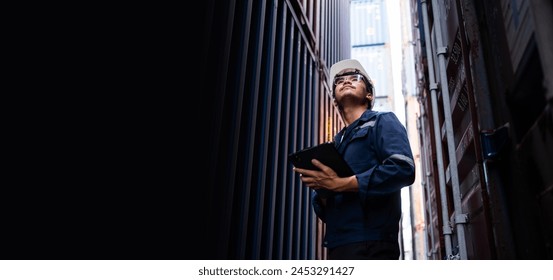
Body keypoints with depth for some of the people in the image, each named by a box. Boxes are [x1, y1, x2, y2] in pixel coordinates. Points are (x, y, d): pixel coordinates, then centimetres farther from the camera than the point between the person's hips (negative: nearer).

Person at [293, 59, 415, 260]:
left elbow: (403, 169, -14)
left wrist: (341, 184, -15)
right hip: (337, 245, 6)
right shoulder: (334, 143, 22)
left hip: (370, 245, -6)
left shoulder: (382, 122, 6)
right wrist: (322, 190, -5)